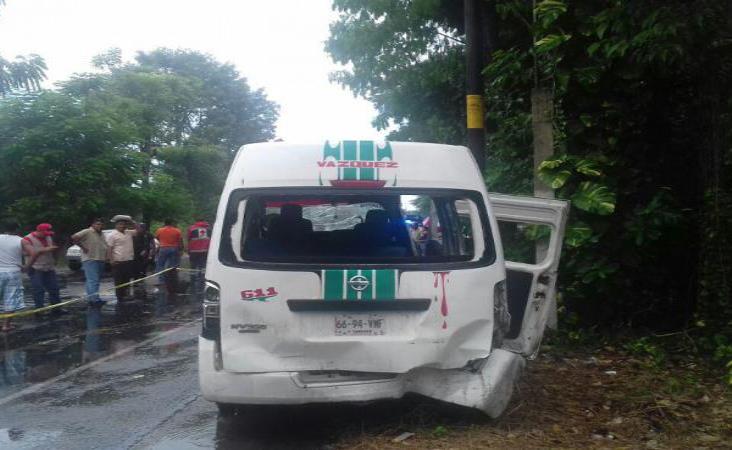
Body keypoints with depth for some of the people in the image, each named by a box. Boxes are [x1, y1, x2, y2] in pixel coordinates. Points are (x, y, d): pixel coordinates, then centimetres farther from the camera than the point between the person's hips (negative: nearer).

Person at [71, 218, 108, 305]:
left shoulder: (101, 234, 19)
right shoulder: (87, 232, -7)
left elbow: (105, 246, 30)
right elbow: (74, 238, -18)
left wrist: (106, 256, 15)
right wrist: (83, 247, -16)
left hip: (101, 260, 9)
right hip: (90, 260, -9)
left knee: (96, 281, 13)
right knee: (93, 280, -16)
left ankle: (90, 298, 20)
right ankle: (94, 299, -21)